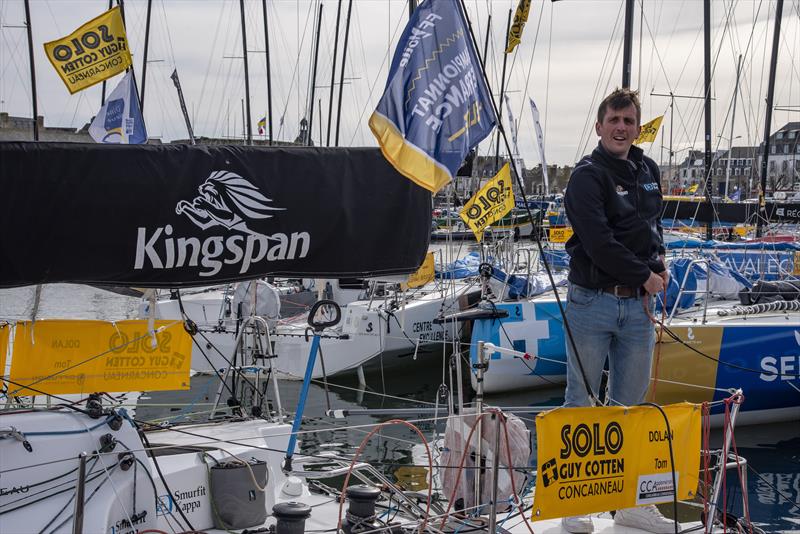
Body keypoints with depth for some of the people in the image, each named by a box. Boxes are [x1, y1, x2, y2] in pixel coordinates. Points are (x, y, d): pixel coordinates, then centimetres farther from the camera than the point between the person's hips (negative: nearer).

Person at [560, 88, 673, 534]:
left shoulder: (649, 172, 14)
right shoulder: (588, 176, -8)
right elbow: (598, 242, -17)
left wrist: (660, 260, 7)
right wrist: (645, 276, -10)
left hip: (638, 304, 6)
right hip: (593, 301, -6)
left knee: (631, 405, 11)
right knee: (581, 402, 2)